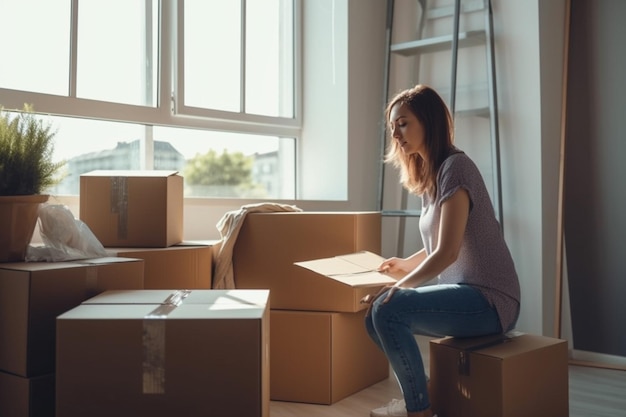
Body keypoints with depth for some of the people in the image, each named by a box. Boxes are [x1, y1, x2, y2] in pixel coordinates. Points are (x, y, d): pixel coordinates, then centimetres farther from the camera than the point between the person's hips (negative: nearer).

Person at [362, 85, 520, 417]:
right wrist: (405, 265, 17)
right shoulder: (428, 175, 11)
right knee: (374, 317, 5)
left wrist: (397, 288, -16)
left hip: (490, 300, -9)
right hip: (465, 293, 9)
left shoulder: (455, 167, -15)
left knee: (388, 309, -23)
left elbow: (448, 252, -22)